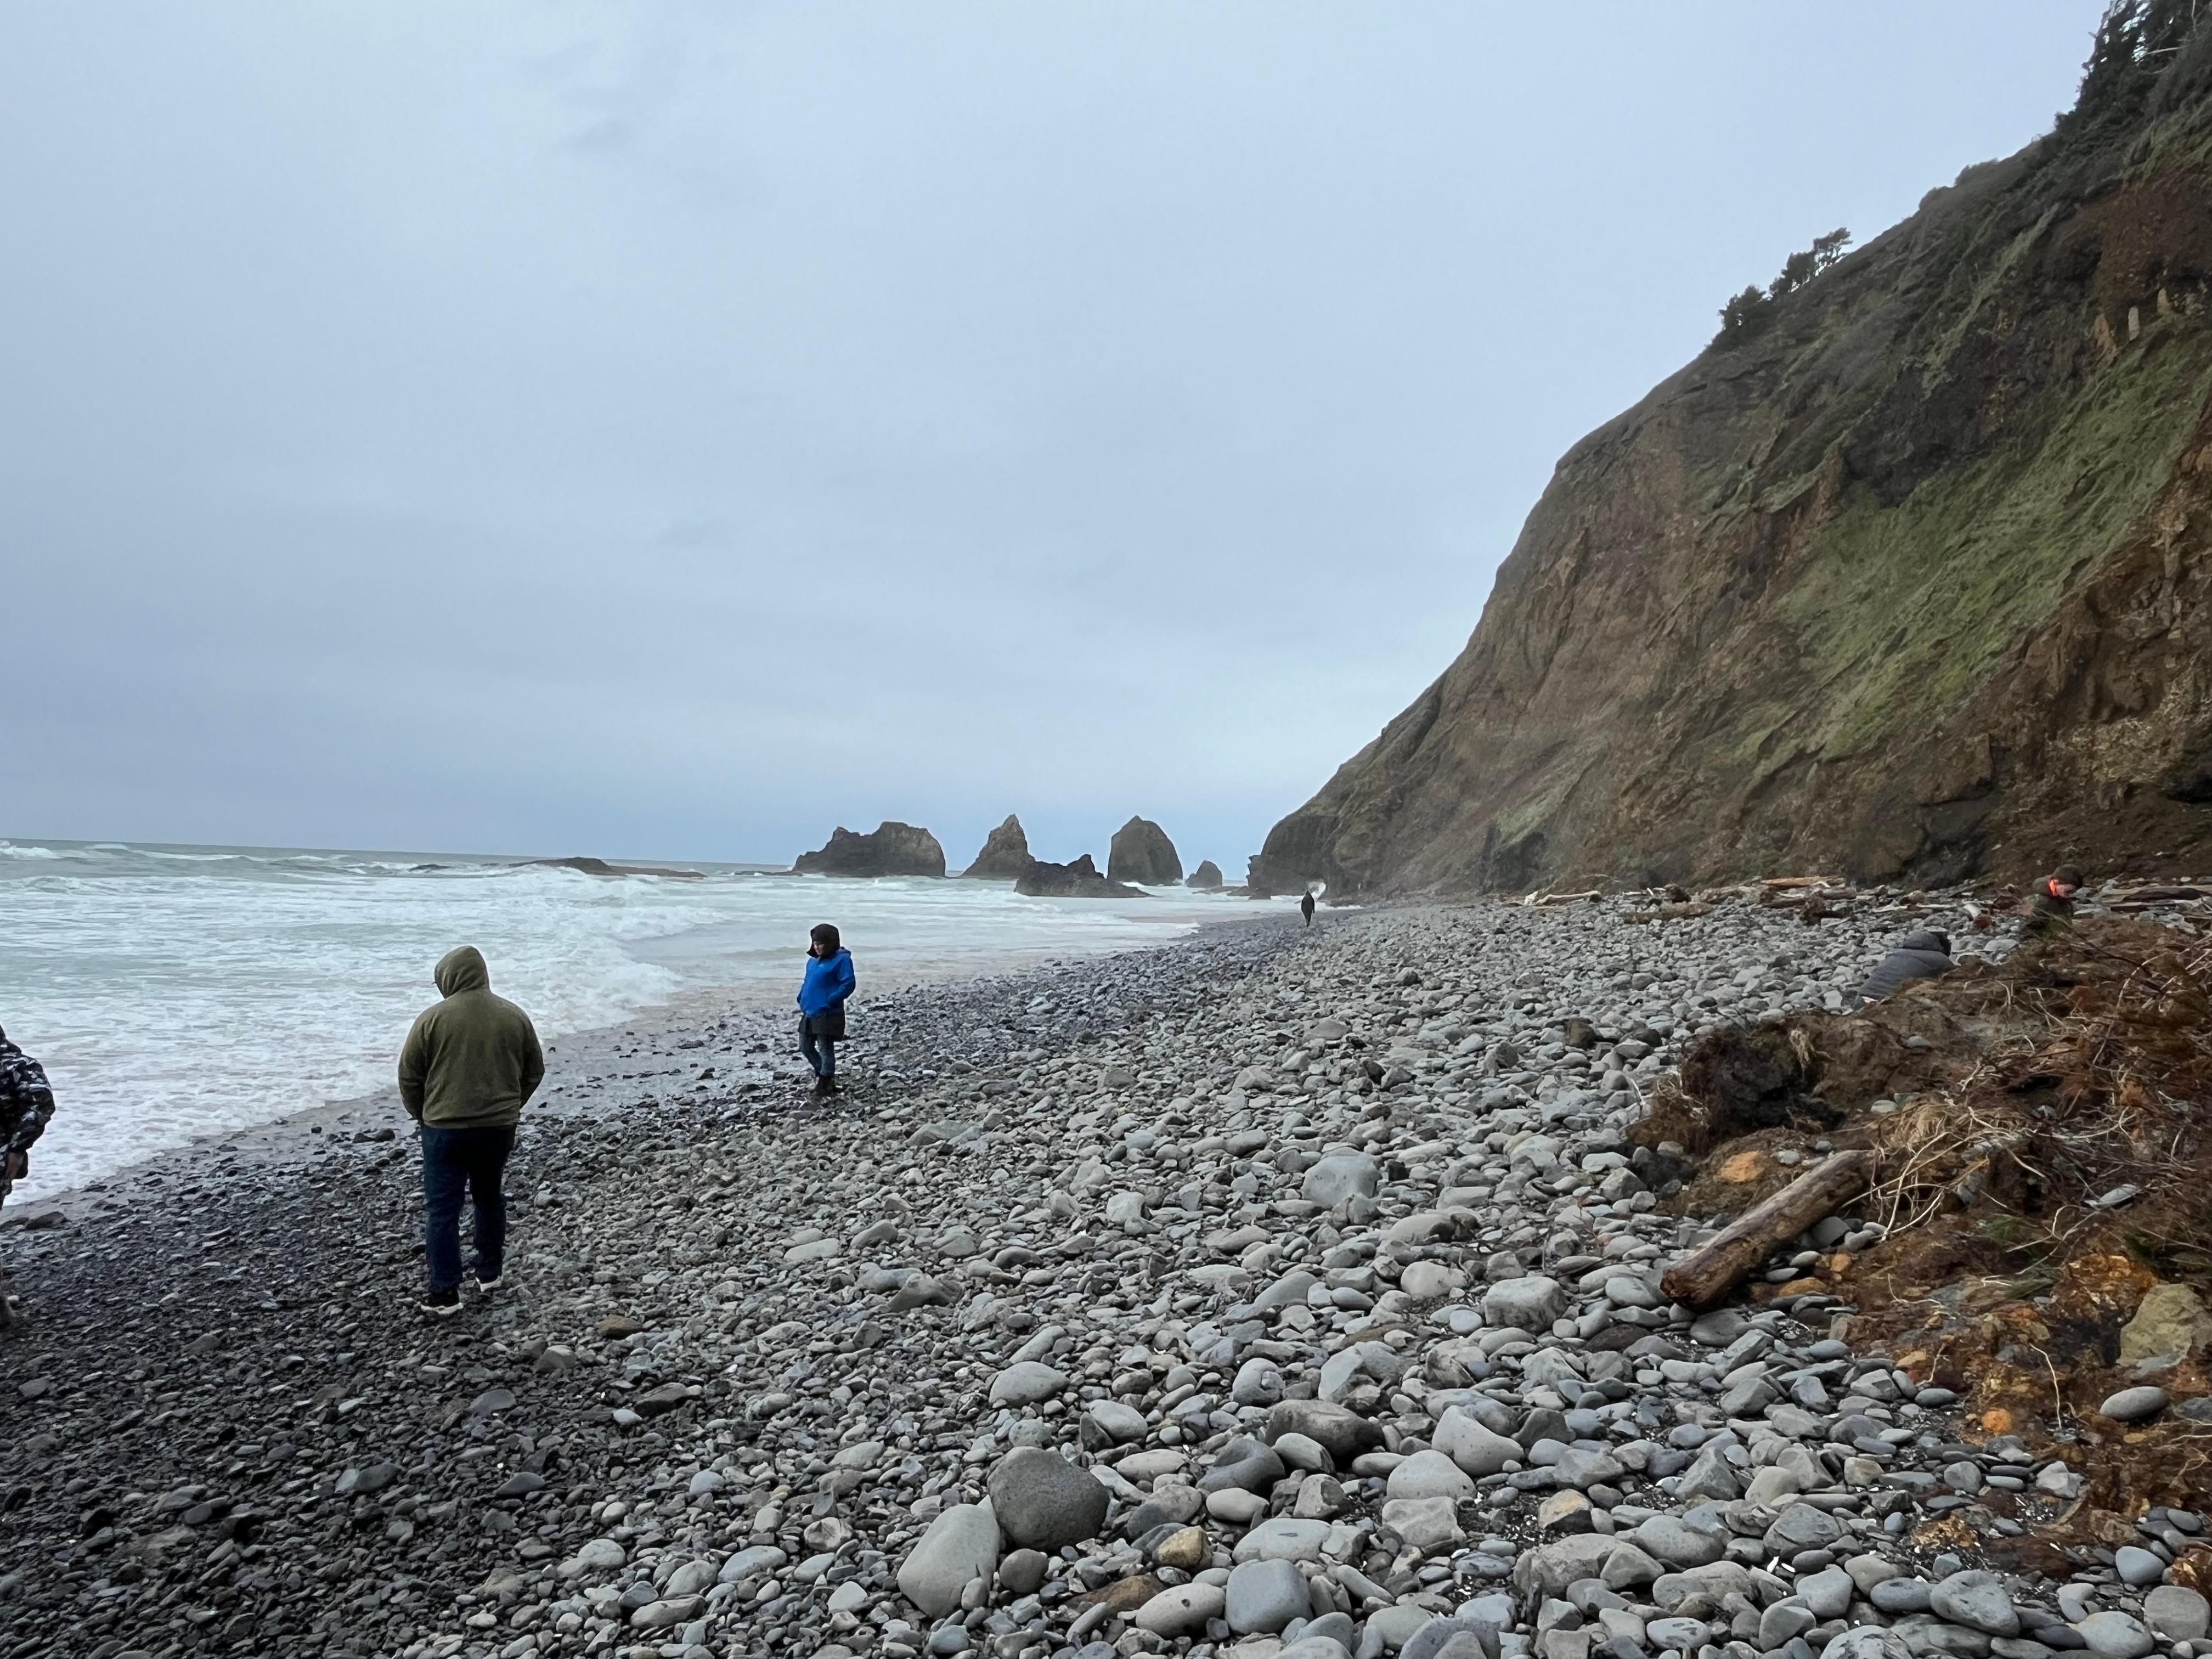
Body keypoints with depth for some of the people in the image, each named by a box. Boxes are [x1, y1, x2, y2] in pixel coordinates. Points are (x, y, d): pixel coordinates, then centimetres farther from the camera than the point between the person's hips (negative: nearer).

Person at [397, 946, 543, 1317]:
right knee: (490, 1198, 20)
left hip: (445, 1129, -3)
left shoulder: (432, 1018, -9)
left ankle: (445, 1293, 3)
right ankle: (490, 1273, 29)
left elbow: (409, 1077, -3)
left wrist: (423, 1117, 12)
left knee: (442, 1209, 3)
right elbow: (534, 1072, 9)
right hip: (500, 1129, 4)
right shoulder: (515, 1016, 1)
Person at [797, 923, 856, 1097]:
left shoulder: (841, 960, -12)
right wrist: (802, 999, 8)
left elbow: (849, 984, -17)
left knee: (825, 1049, -1)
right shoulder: (813, 961, 13)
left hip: (827, 1014, -9)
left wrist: (830, 1001, -22)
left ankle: (825, 1083, 10)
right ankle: (822, 1073, 34)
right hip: (809, 1013, 9)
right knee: (806, 1048, 15)